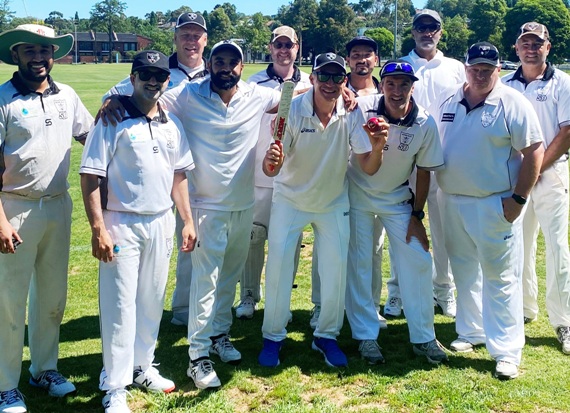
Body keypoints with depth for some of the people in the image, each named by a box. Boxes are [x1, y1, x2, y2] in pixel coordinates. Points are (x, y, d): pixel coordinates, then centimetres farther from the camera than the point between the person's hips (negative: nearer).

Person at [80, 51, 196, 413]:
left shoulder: (173, 125, 9)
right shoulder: (112, 120, -8)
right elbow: (91, 177, -12)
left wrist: (188, 221, 11)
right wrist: (99, 229, -17)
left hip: (161, 224, 5)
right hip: (121, 224, -5)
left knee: (152, 302, 13)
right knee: (120, 306, -1)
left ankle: (142, 367, 30)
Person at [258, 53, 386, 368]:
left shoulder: (351, 114, -15)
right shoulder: (292, 111, -22)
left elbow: (368, 168, -17)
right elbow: (270, 169, -25)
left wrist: (376, 149, -38)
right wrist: (271, 161, -48)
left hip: (333, 202, 2)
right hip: (290, 199, -2)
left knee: (336, 268, 4)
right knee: (278, 265, -4)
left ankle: (326, 336, 23)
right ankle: (273, 336, 15)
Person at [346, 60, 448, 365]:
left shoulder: (425, 123, -15)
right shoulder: (361, 109, -20)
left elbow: (424, 171, -4)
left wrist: (416, 215, -2)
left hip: (398, 199, 1)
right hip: (358, 194, -1)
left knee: (418, 262, -3)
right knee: (358, 263, 0)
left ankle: (423, 337, 12)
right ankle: (366, 336, 14)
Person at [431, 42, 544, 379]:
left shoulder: (513, 104, -9)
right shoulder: (447, 101, 6)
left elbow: (534, 152, -11)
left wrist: (518, 198, -15)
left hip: (496, 205, -5)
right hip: (452, 202, 6)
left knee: (500, 276, -1)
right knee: (464, 272, 16)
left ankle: (507, 351, 5)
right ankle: (471, 332, 32)